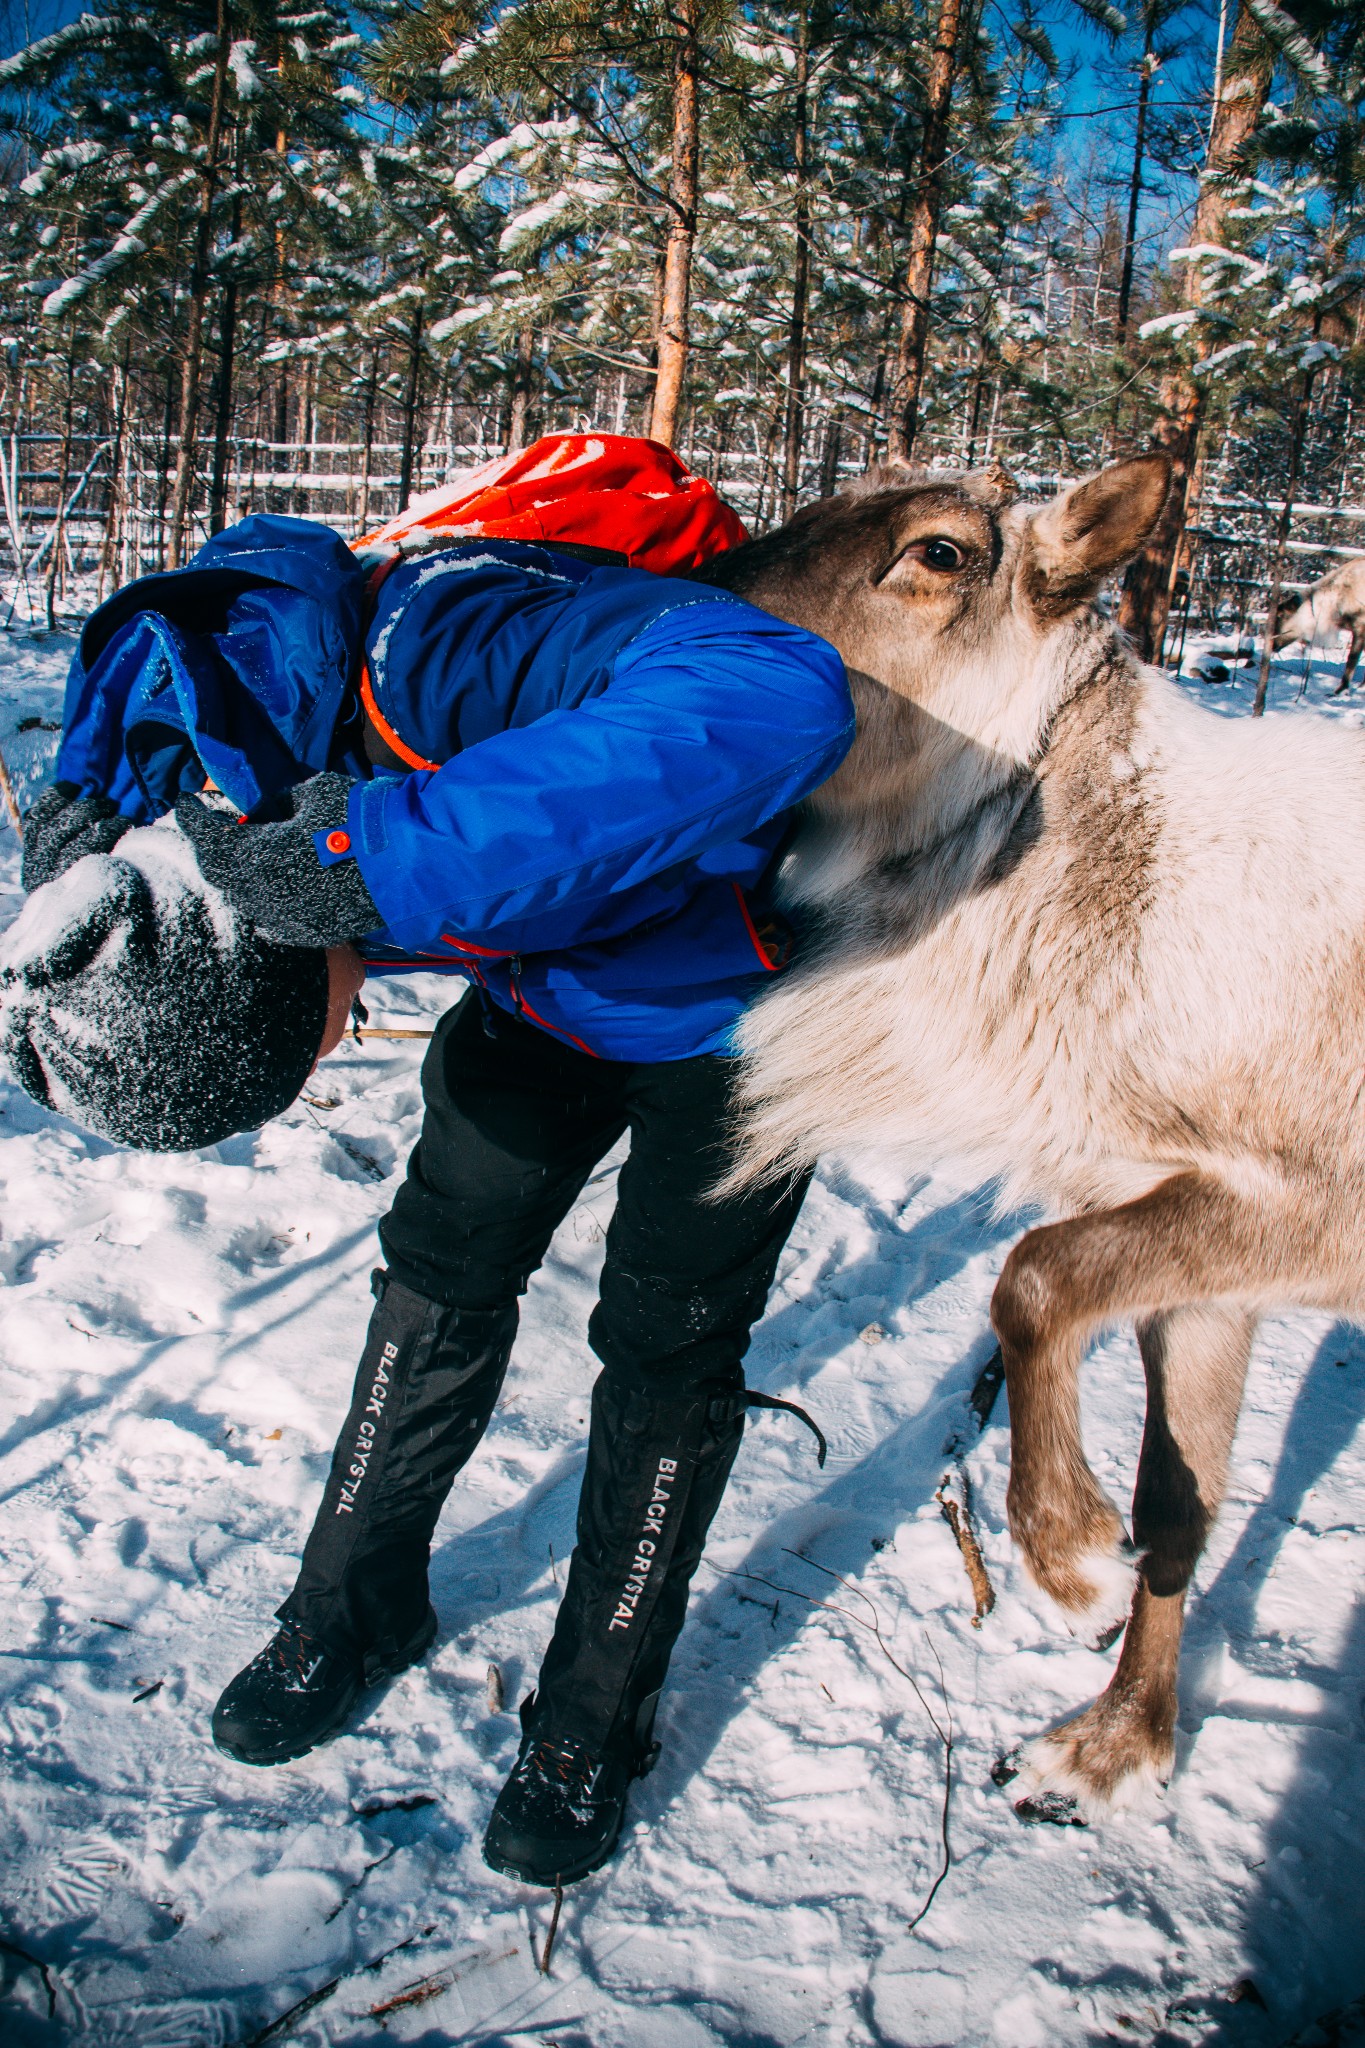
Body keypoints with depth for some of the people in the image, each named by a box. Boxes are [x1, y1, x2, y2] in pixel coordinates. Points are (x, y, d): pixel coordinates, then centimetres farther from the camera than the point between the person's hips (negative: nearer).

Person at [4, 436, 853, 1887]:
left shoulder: (449, 650, -44)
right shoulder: (176, 720, -19)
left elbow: (777, 699, -61)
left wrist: (386, 861, -61)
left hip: (734, 993, -6)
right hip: (544, 984, 6)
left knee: (666, 1341, -1)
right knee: (440, 1275, 9)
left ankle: (596, 1716, 20)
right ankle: (357, 1609, 32)